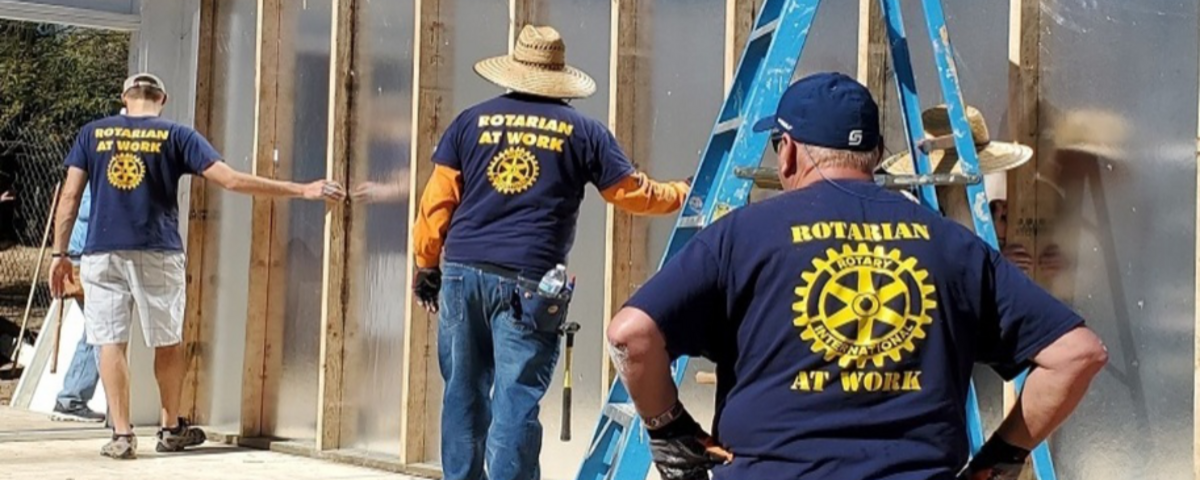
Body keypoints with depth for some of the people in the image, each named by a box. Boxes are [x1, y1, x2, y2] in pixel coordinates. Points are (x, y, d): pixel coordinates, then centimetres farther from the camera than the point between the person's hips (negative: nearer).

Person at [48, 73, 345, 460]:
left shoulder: (92, 133, 8)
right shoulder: (176, 136, 2)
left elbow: (70, 197, 3)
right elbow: (231, 180, -5)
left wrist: (59, 253, 10)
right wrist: (301, 190, -3)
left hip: (102, 253, 1)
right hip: (157, 254, -1)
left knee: (111, 343, 4)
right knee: (168, 341, 13)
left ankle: (121, 435, -1)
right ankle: (172, 429, 23)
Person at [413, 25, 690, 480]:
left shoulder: (472, 120, 10)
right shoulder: (583, 131, 4)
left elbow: (437, 200, 8)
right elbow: (634, 193, 11)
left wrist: (427, 264, 18)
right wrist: (682, 193, 29)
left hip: (462, 271, 4)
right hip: (527, 281, -3)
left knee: (464, 393, 14)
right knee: (515, 401, -3)